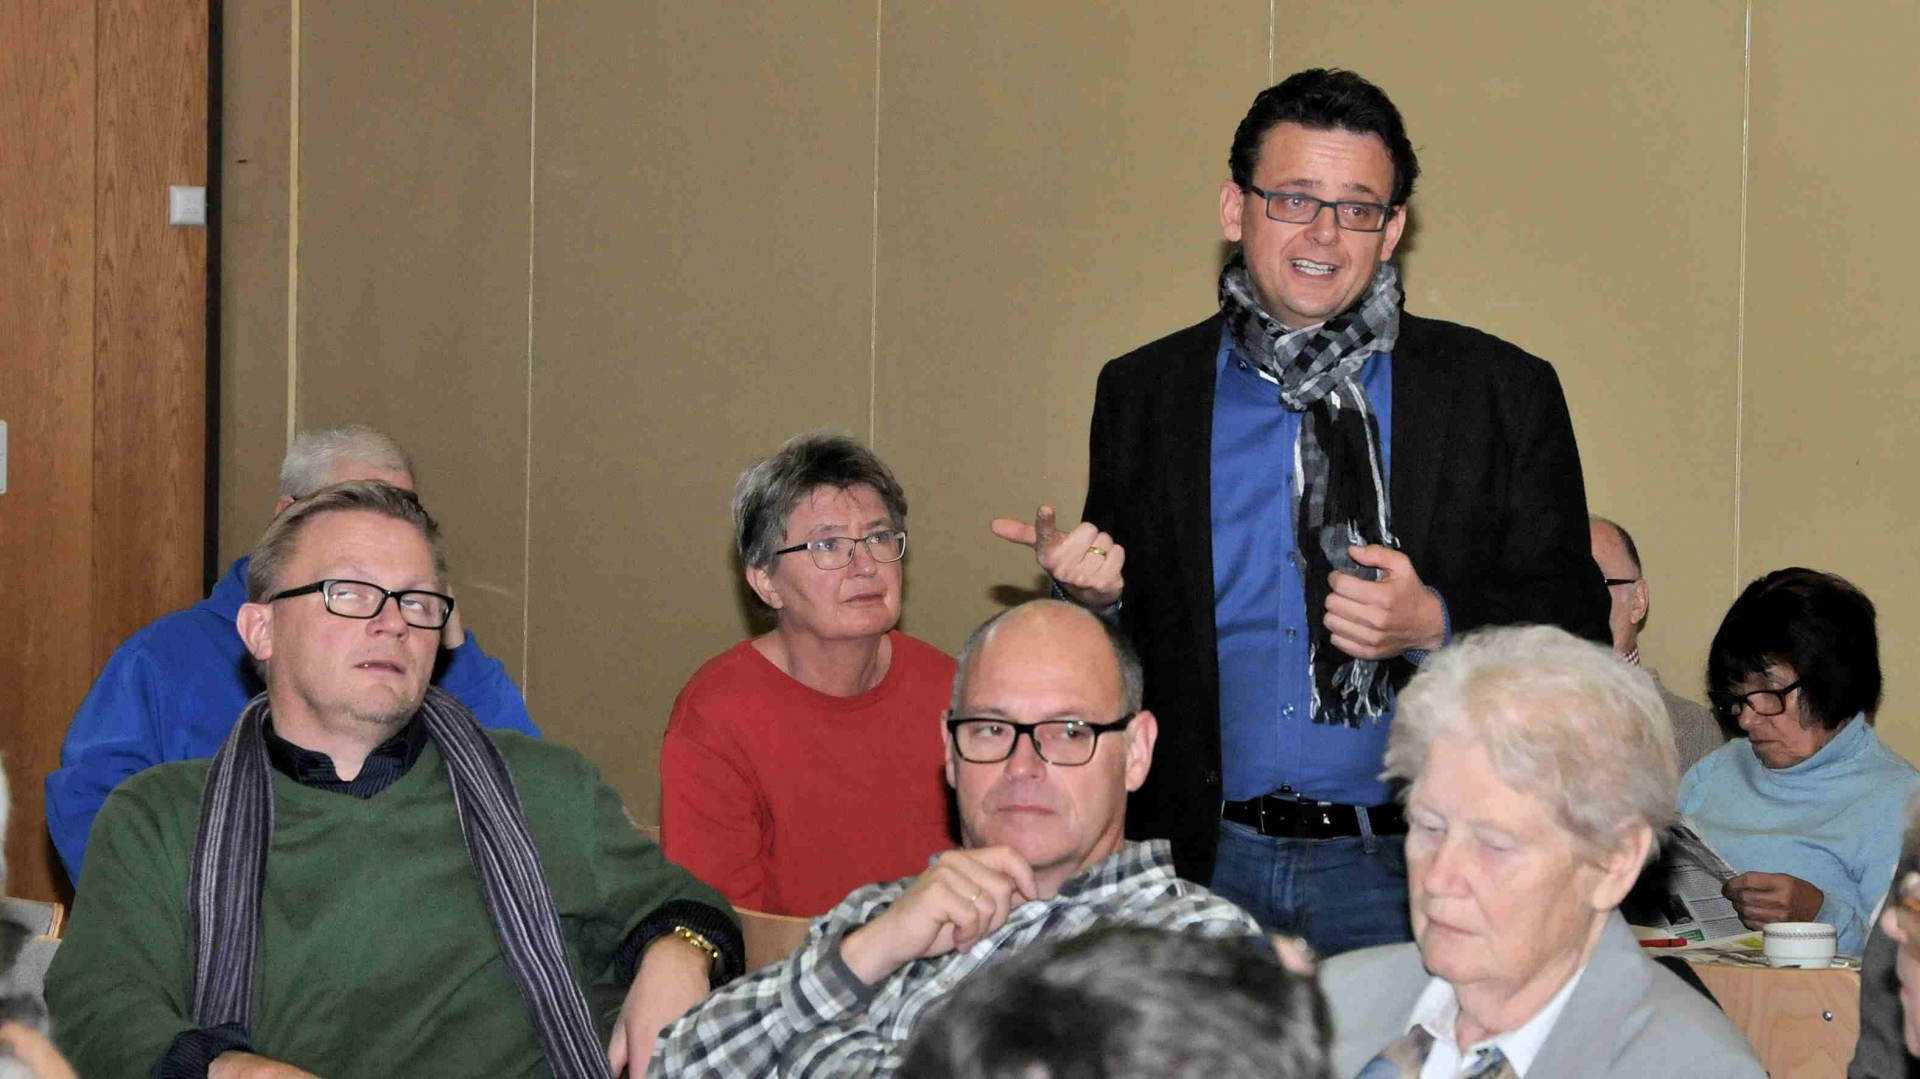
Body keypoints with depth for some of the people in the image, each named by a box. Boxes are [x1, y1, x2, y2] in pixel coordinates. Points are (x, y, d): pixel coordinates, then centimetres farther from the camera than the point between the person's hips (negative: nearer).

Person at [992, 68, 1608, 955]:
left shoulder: (1503, 393, 2)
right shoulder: (1142, 395, 9)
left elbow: (1576, 623, 2)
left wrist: (1437, 624, -16)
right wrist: (1093, 594, -8)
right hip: (1205, 862, 2)